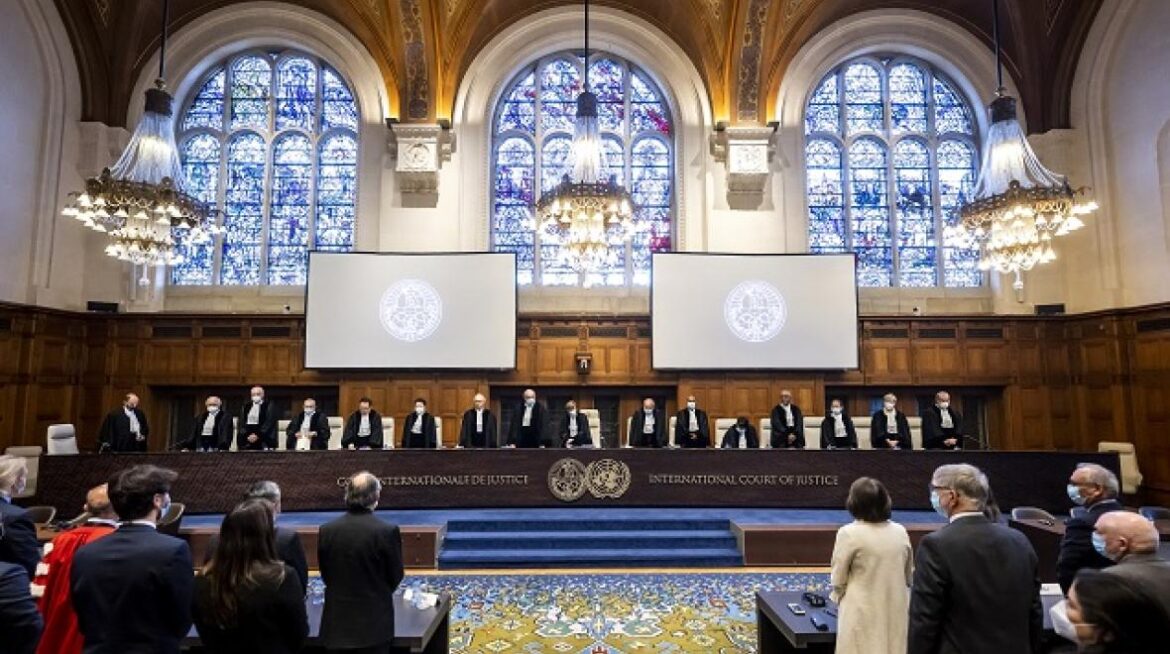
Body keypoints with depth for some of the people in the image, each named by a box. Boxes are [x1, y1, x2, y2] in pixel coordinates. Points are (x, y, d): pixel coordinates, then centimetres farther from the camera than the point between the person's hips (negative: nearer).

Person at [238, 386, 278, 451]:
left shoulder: (269, 406, 3)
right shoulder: (246, 407, 17)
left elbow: (269, 424, -5)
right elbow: (242, 424, 11)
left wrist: (258, 435, -14)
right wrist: (247, 436, -5)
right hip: (247, 441, 4)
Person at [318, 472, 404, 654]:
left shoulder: (326, 530, -7)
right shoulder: (387, 531, -16)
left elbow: (325, 574, 4)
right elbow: (396, 576, -5)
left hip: (337, 622, 3)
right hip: (375, 621, -3)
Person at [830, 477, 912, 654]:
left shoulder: (849, 533, -12)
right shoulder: (900, 532, 3)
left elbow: (837, 580, -5)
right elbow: (909, 576, 14)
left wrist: (839, 597, 14)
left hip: (864, 616, -5)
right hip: (897, 613, 5)